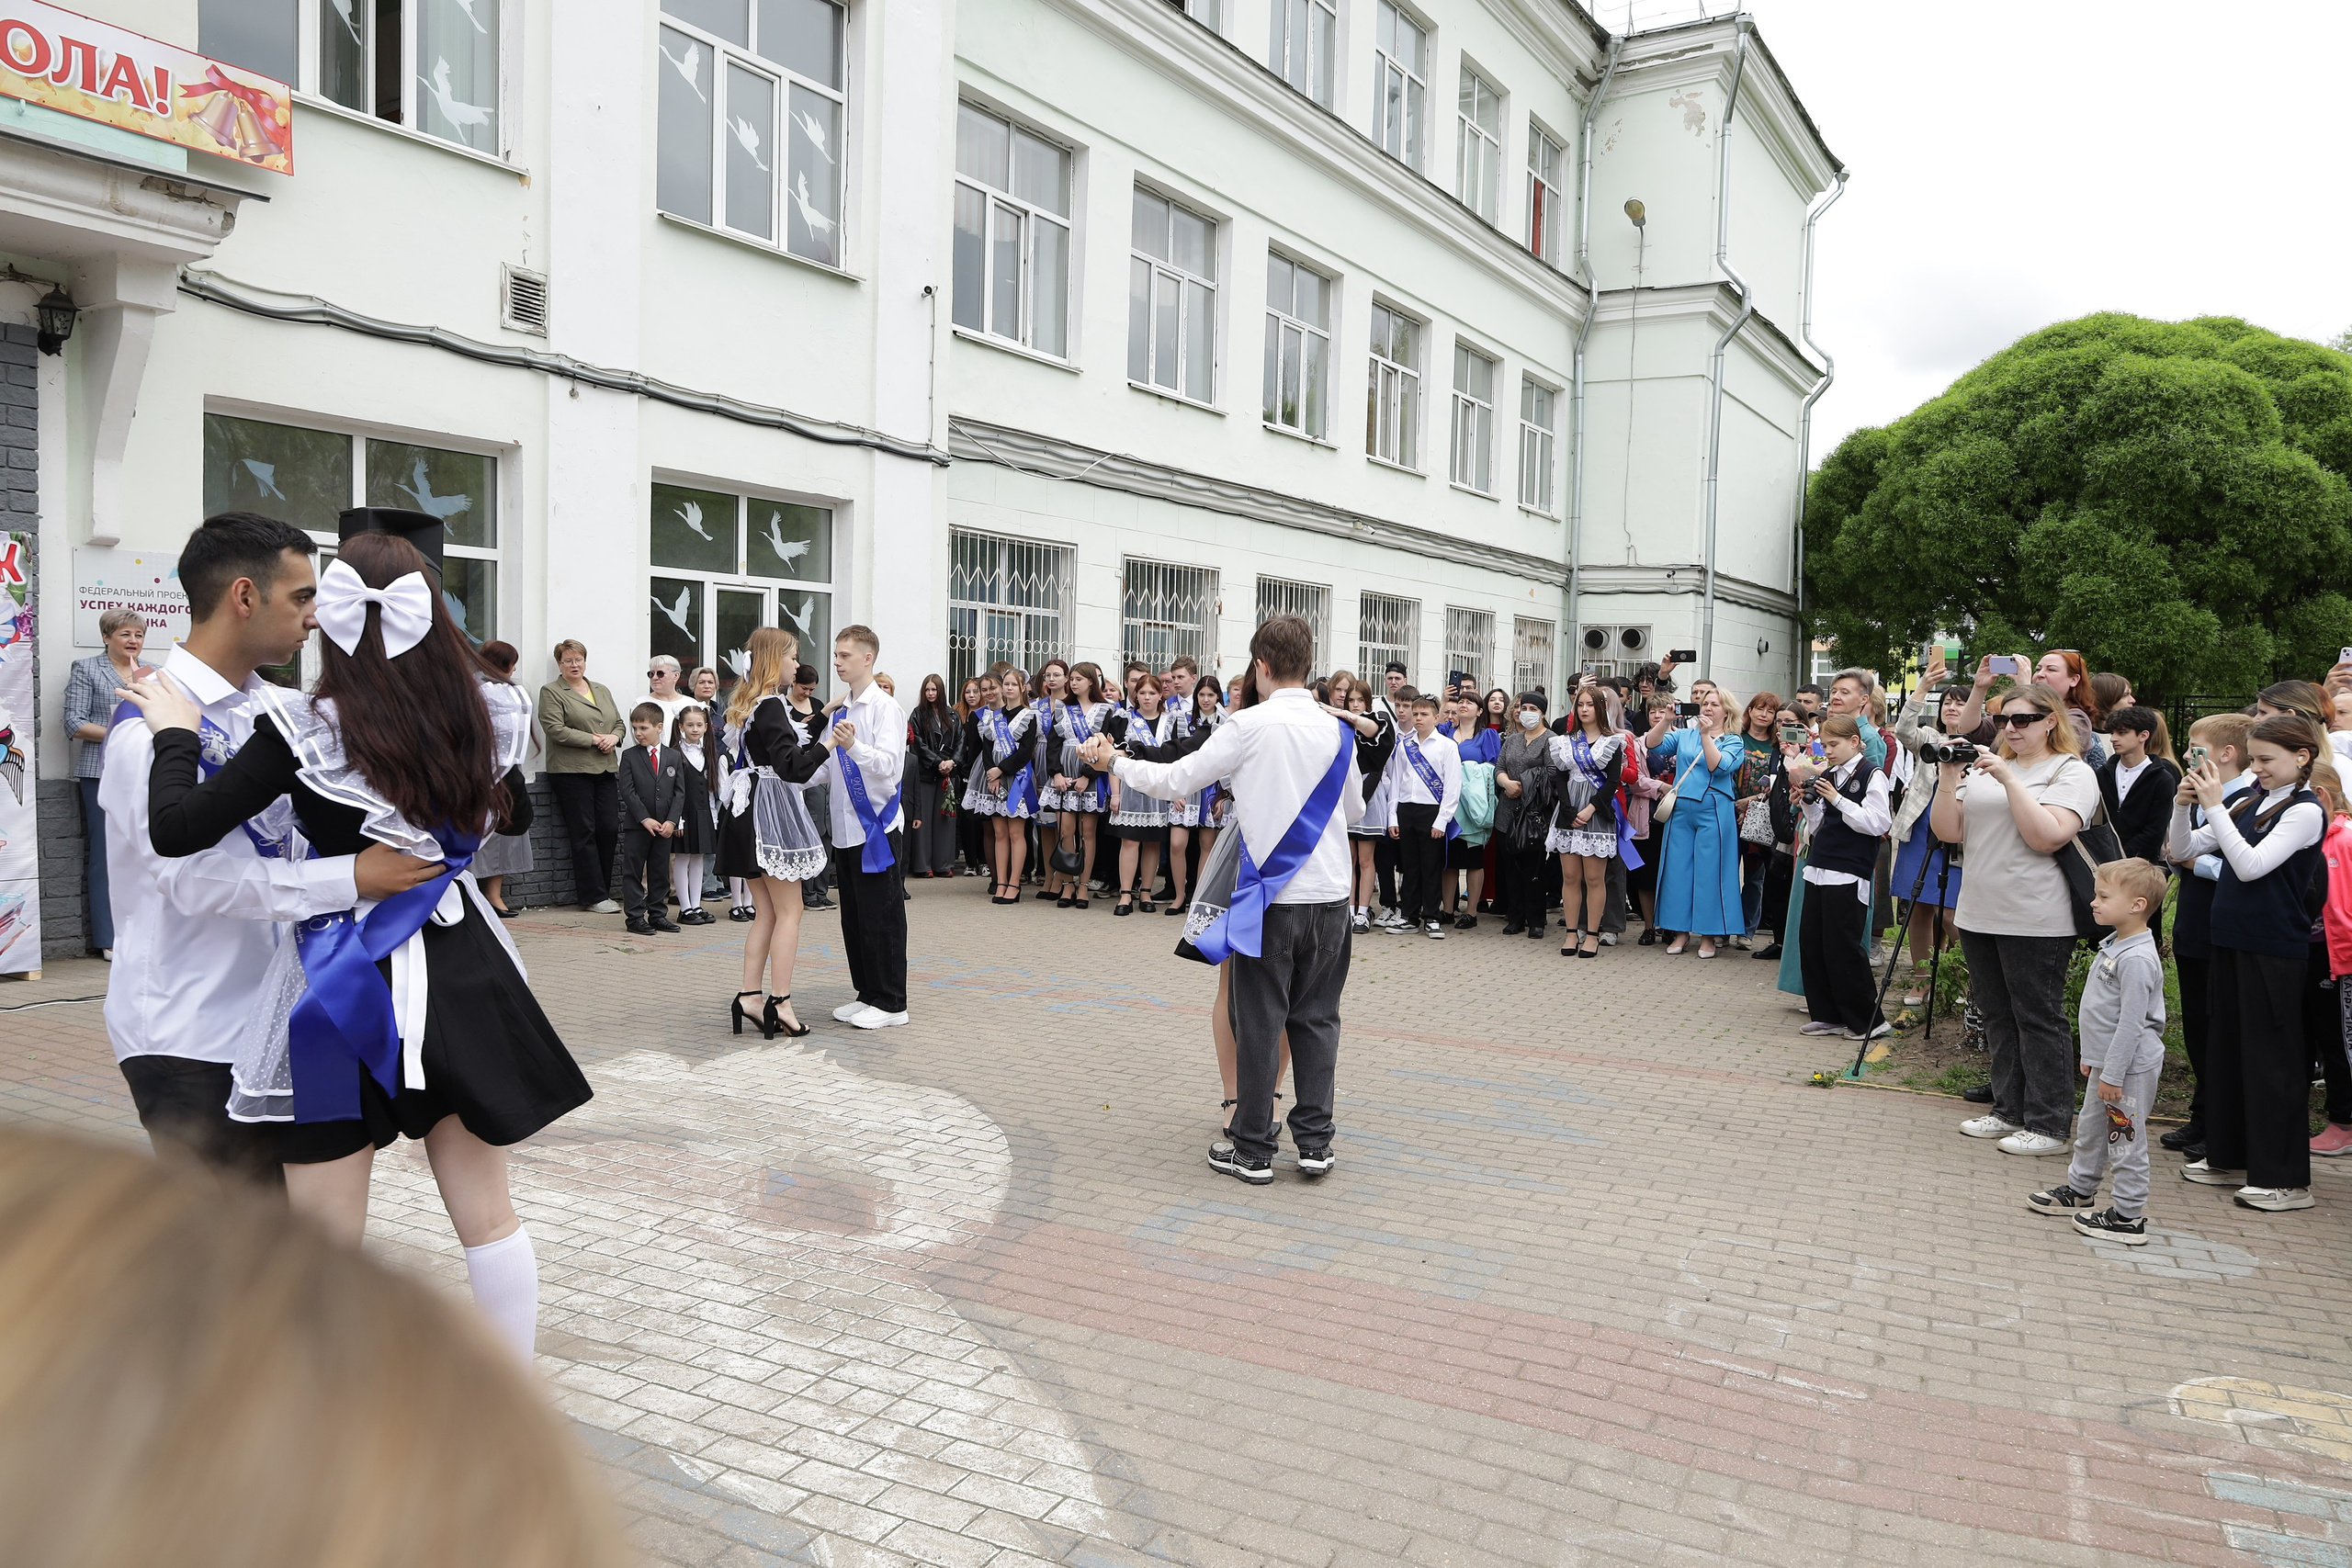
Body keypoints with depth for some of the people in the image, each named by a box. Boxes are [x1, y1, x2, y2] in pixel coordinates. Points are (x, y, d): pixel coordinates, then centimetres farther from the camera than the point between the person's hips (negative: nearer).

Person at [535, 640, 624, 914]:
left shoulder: (602, 691, 21)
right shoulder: (551, 692, 1)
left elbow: (620, 724, 21)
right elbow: (555, 730, -11)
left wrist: (613, 737, -2)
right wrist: (594, 740, -12)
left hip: (605, 770, 6)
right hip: (571, 771, -6)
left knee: (610, 829, -1)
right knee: (584, 832, -5)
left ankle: (600, 889, 11)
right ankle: (594, 897, -1)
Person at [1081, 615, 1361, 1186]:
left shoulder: (1251, 724, -10)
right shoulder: (1336, 731, 4)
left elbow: (1176, 780, -6)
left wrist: (1113, 762, 9)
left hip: (1273, 897, -4)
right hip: (1330, 895, 4)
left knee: (1259, 1020, 5)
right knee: (1316, 1018, 13)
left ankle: (1254, 1151, 12)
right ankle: (1315, 1142, 16)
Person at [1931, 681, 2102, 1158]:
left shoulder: (2072, 772, -5)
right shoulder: (1983, 767, 14)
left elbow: (2048, 837, -20)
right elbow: (1947, 831, 7)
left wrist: (2009, 779, -20)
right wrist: (1948, 778, -6)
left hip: (2036, 922, -7)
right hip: (1980, 916, 7)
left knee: (2038, 1020, -1)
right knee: (1998, 1016, 14)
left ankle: (2049, 1124, 8)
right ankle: (2009, 1110, 26)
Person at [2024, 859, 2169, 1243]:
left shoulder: (2137, 960, -24)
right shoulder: (2113, 945, 8)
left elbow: (2131, 1023, -25)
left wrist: (2113, 1074, -22)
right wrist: (2092, 1056, 22)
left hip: (2130, 1068, -11)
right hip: (2106, 1061, 11)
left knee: (2126, 1141, -1)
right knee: (2090, 1129, 23)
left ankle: (2129, 1217, 9)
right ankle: (2079, 1189, 38)